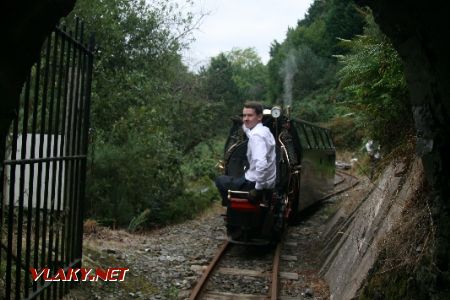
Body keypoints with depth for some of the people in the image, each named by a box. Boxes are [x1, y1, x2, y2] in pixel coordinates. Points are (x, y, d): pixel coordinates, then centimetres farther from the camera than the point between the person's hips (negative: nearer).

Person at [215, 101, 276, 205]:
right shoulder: (264, 130, 5)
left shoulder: (256, 135, -24)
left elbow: (261, 164, -36)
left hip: (255, 183, -9)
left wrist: (258, 188, -27)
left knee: (220, 180, 9)